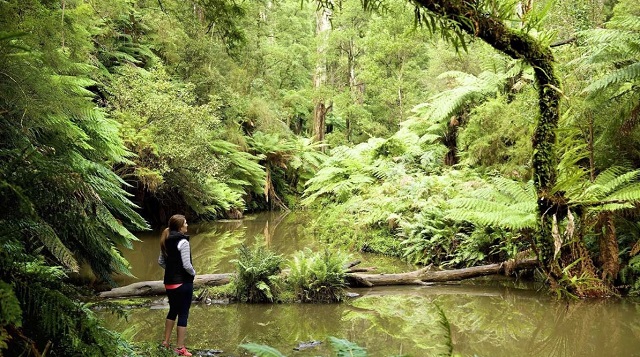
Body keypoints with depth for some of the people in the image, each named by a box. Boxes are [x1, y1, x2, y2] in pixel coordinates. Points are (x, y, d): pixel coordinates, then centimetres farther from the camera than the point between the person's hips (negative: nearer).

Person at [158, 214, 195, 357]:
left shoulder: (167, 241, 6)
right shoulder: (183, 242, -18)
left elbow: (161, 261, 12)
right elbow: (187, 265, -20)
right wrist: (193, 273, -3)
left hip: (169, 282, 8)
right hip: (183, 283, -8)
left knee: (173, 311, 23)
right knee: (183, 314, 1)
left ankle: (166, 342, 30)